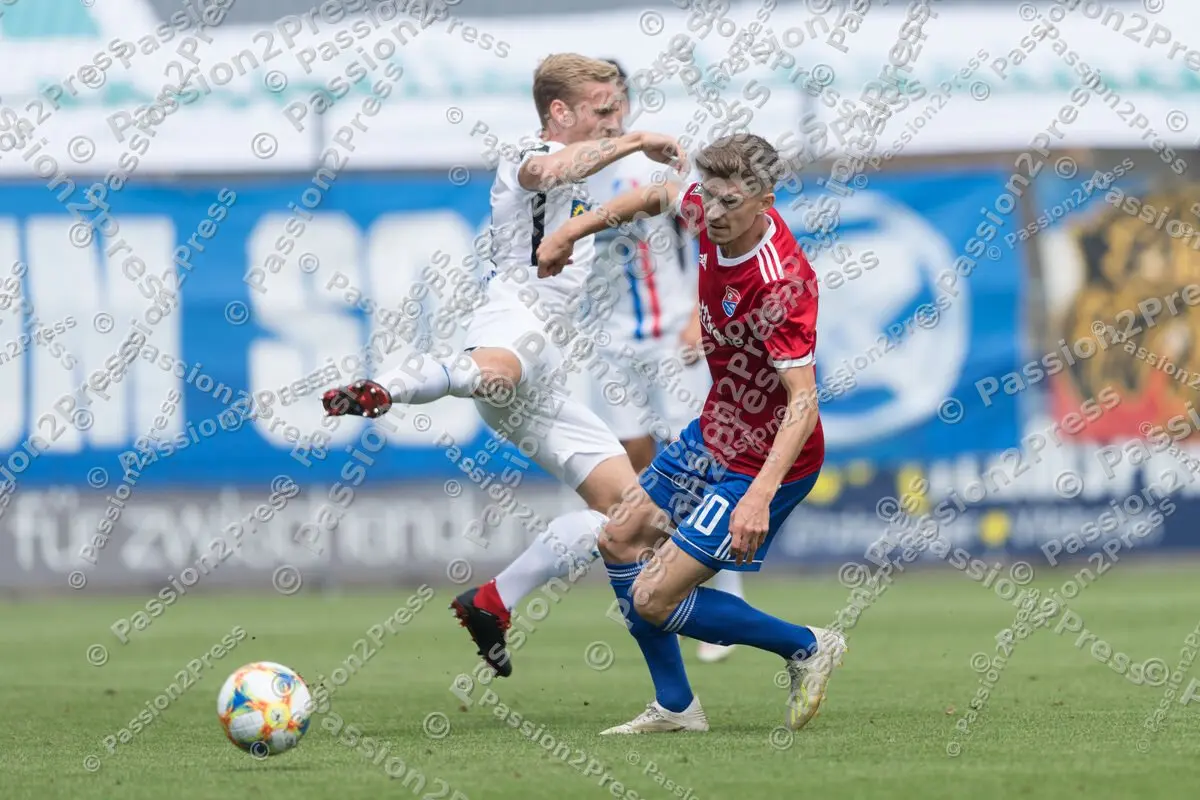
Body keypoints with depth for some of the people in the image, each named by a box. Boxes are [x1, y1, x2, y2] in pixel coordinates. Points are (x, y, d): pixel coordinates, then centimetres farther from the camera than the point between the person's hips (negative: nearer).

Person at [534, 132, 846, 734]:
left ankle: (806, 647, 7)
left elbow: (803, 402, -37)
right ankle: (675, 707, 28)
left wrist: (760, 495, -48)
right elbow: (659, 196, 15)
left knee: (653, 600, -9)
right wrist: (572, 230, 14)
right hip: (715, 432, 9)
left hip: (763, 459, -9)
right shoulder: (709, 214, -10)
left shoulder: (780, 285, -33)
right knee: (619, 542, 19)